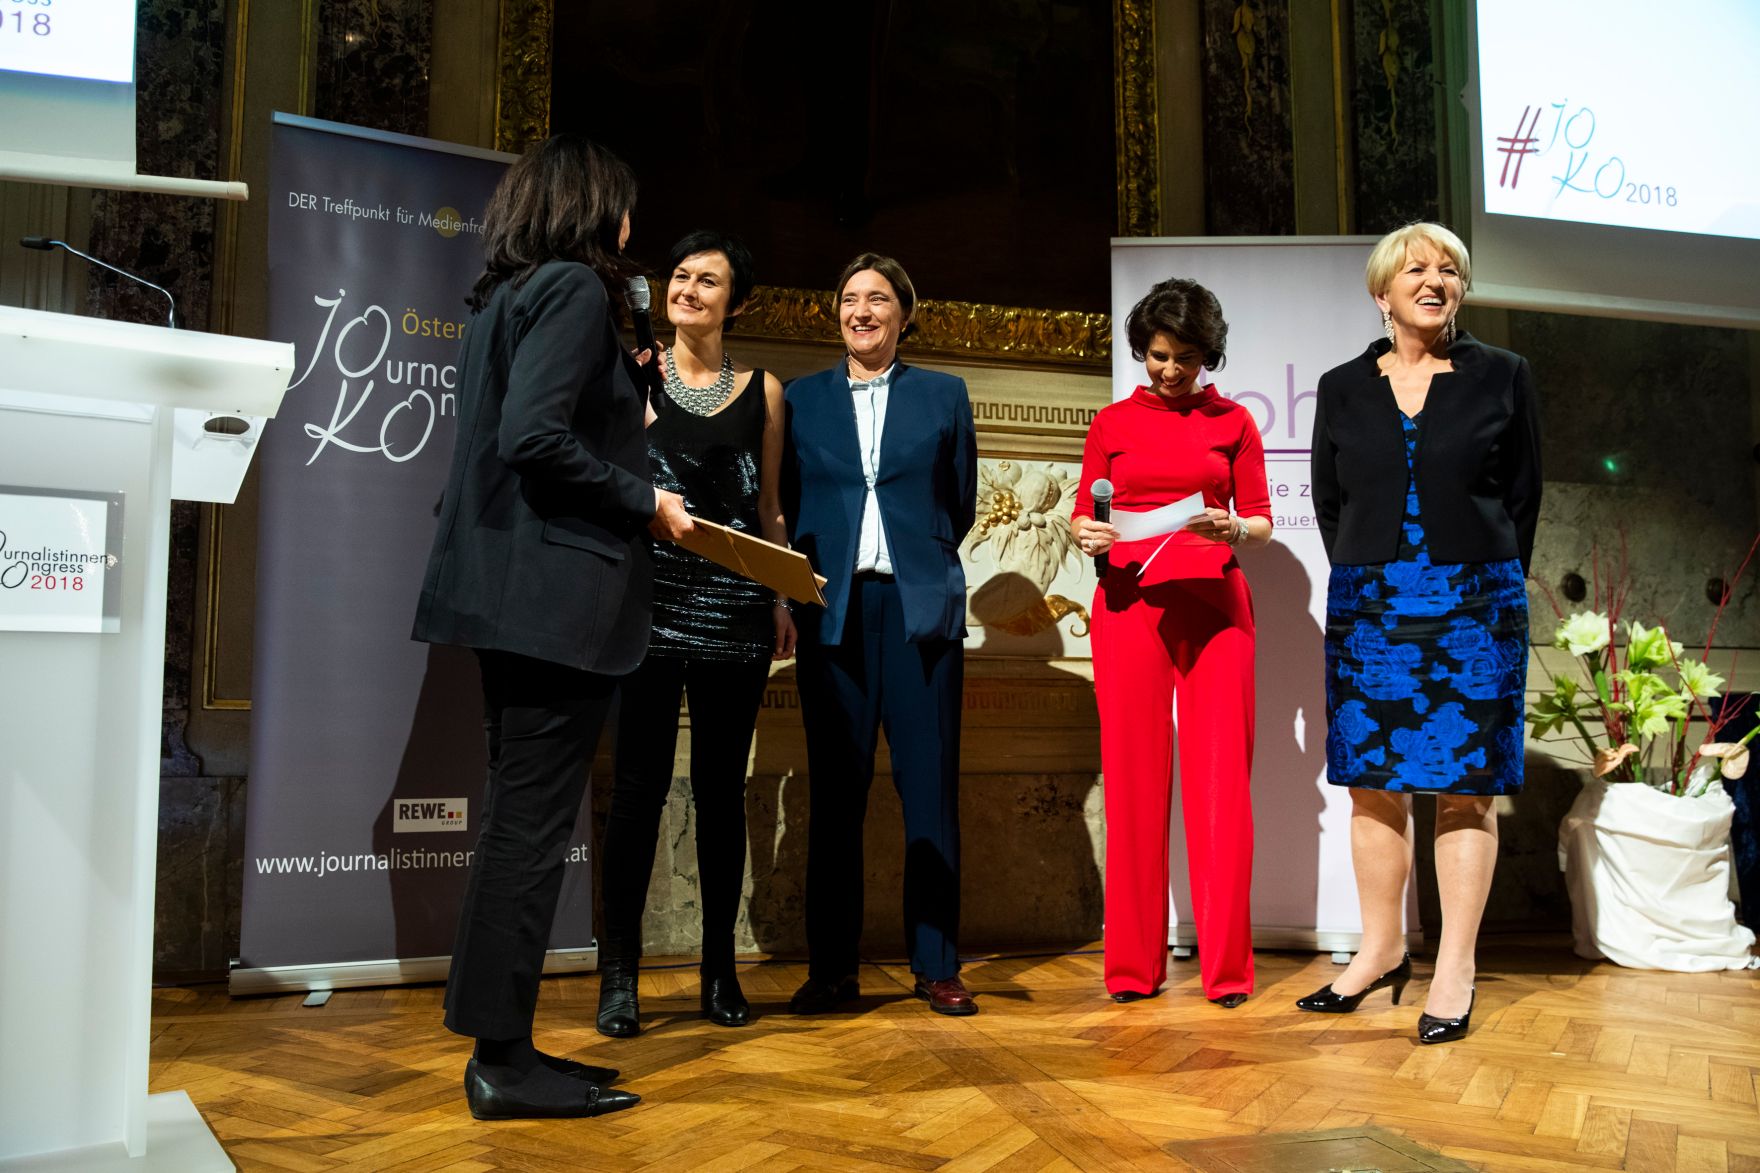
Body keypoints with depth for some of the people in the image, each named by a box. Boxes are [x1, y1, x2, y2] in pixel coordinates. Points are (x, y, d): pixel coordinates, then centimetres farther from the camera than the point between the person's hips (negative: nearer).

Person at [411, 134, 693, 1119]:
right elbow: (534, 438, -20)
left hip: (513, 591, 10)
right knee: (534, 823, -5)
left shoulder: (507, 294, 19)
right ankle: (503, 1059, 3)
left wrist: (624, 397, 22)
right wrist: (644, 501, -10)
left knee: (521, 817, 12)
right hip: (559, 592, -9)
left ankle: (504, 1046, 19)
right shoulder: (574, 288, -9)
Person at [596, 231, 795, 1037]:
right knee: (641, 783, -3)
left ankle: (720, 968, 17)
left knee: (722, 787, 7)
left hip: (735, 609, 2)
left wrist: (781, 600, 5)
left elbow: (769, 509, 13)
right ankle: (618, 973, 5)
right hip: (652, 599, -2)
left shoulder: (762, 391, 12)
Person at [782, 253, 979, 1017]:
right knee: (835, 792, 2)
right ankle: (831, 968, 9)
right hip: (834, 610, 1)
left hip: (920, 608, 0)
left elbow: (960, 504, 12)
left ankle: (936, 966, 9)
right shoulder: (801, 399, 13)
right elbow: (792, 503, 12)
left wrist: (918, 561, 8)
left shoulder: (943, 396, 12)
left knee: (929, 789, 0)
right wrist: (810, 581, 3)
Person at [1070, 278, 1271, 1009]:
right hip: (1130, 603, 0)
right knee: (1134, 776, 0)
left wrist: (1234, 531, -13)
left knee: (1220, 778, -3)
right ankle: (1133, 963, 9)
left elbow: (1261, 519, 9)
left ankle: (1227, 964, 5)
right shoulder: (1112, 423, 12)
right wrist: (1087, 536, -10)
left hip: (1214, 605, 0)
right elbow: (1082, 512, 12)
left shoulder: (1233, 422, 11)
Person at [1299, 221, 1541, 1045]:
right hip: (1367, 607, 2)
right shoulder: (1342, 388, 8)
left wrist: (1483, 584, 6)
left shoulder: (1502, 377, 4)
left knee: (1463, 787, 1)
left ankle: (1455, 969, 10)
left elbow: (1522, 497, 7)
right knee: (1372, 783, 6)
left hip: (1473, 606, -2)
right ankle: (1381, 949, 19)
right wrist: (1369, 577, 9)